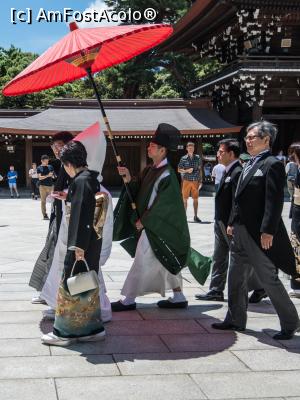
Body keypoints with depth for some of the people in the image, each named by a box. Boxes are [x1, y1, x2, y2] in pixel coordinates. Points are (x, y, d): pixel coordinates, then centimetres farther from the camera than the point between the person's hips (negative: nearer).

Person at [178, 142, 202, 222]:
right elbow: (179, 170, 3)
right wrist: (187, 171, -14)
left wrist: (200, 181, 8)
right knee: (185, 199, 2)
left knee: (195, 199, 4)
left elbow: (199, 169, 12)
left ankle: (195, 216, 11)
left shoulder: (197, 158, 5)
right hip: (186, 180, -2)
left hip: (195, 181, 2)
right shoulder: (183, 158, -1)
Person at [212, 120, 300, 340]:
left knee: (269, 279, 0)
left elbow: (275, 200, -20)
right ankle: (236, 319, 28)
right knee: (236, 277, 15)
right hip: (241, 232, 9)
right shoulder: (249, 165, 14)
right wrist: (233, 223, 15)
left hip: (259, 234, -9)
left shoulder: (272, 164, -13)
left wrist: (268, 231, -24)